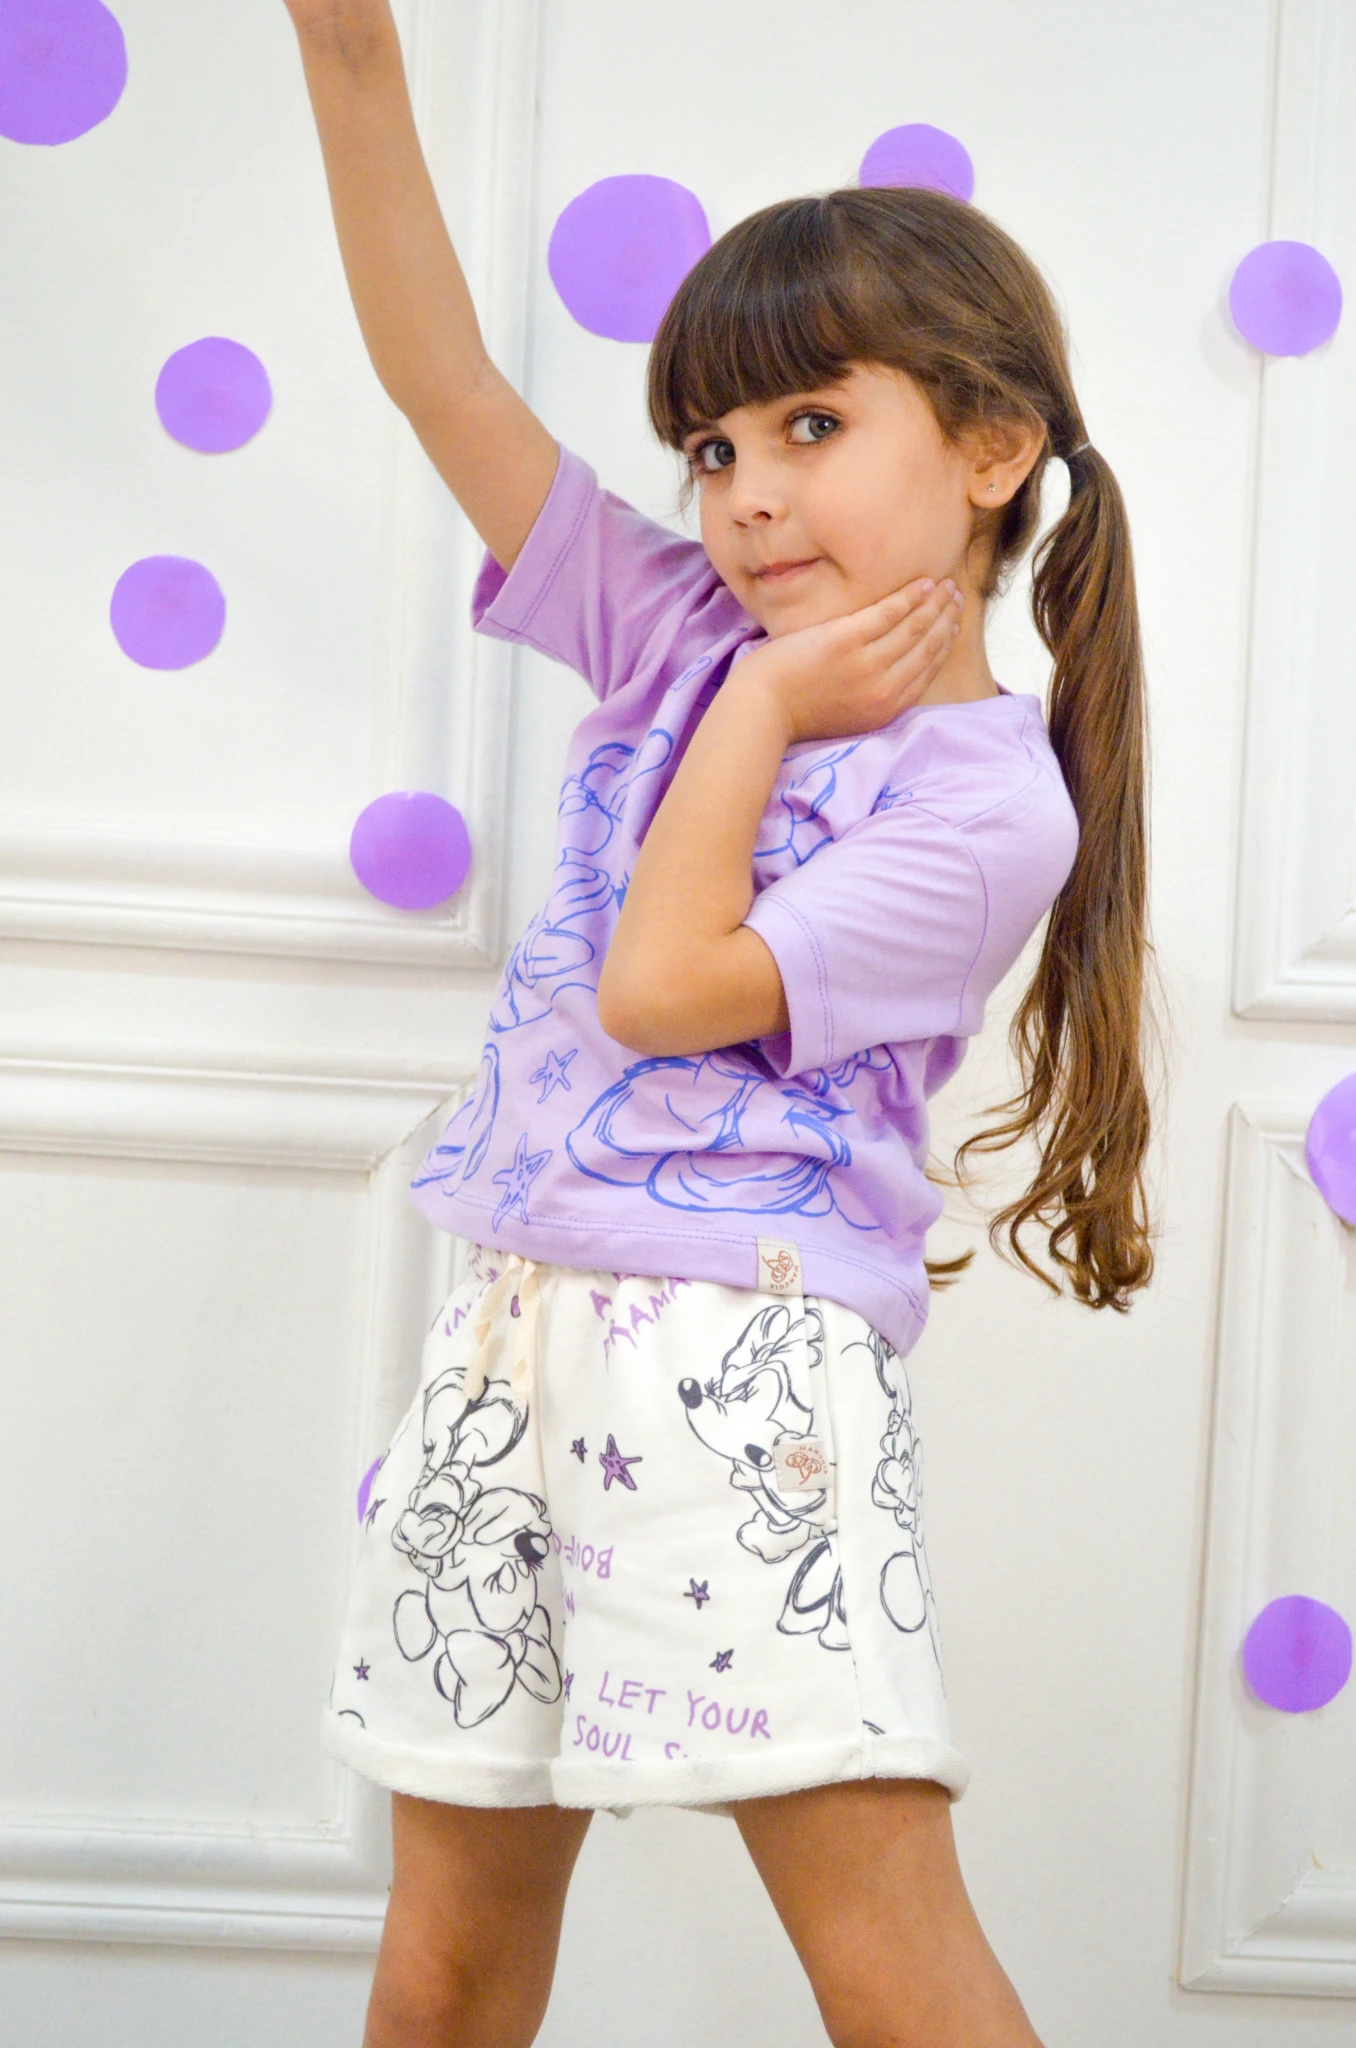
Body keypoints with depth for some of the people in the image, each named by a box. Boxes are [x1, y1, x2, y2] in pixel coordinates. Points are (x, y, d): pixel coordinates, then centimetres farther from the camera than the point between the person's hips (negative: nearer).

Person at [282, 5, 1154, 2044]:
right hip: (513, 1342, 6)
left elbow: (665, 986, -14)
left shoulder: (988, 797, -7)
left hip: (748, 1360, -6)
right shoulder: (683, 632, 11)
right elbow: (438, 372, 8)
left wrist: (762, 709, -5)